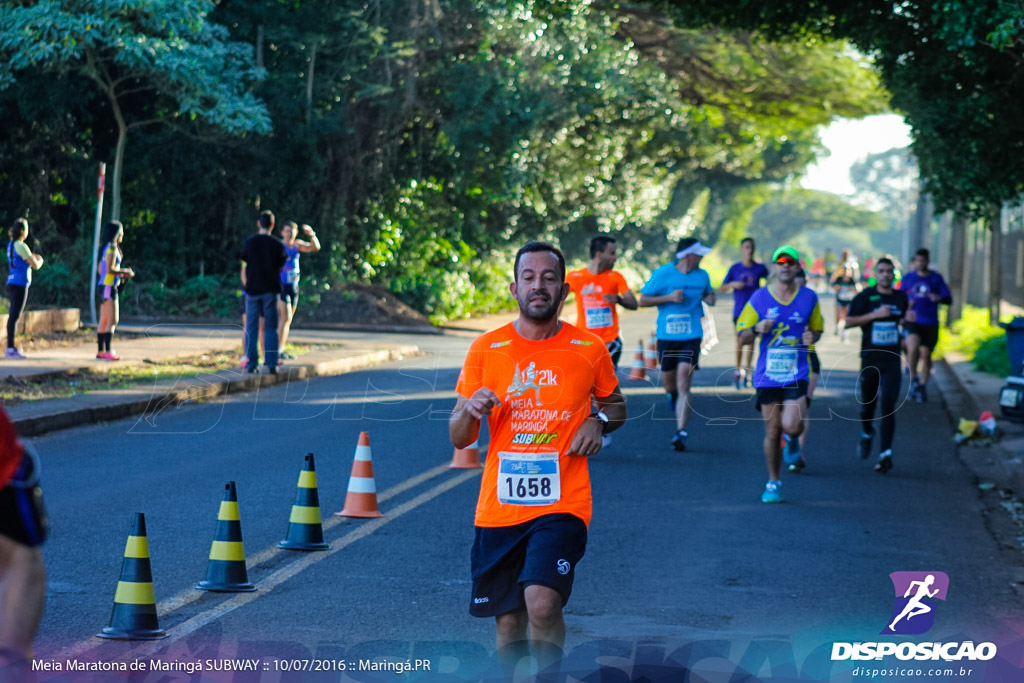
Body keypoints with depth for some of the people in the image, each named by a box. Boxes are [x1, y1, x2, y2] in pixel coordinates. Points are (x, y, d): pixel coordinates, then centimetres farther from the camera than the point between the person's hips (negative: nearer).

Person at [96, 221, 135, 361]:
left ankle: (100, 351, 11)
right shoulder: (112, 248, -13)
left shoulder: (106, 248, 16)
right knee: (113, 320, -12)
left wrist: (120, 275, 15)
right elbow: (110, 269, -22)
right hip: (108, 287, -10)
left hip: (104, 287, 10)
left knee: (104, 320, 10)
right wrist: (125, 272, -11)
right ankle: (108, 352, -16)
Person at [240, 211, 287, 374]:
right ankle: (272, 364, 0)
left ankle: (252, 364, 2)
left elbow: (244, 270, 3)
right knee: (270, 328, 4)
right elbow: (281, 267, 5)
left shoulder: (249, 243, 0)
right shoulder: (278, 244, -3)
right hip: (271, 290, -1)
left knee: (251, 328, 5)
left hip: (252, 289, 1)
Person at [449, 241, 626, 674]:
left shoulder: (589, 350, 1)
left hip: (563, 504, -2)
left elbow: (616, 405, 18)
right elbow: (458, 439, 7)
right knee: (507, 622, 9)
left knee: (542, 601, -23)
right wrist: (470, 410, -15)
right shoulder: (486, 349, 3)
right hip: (499, 507, 2)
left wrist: (599, 421, -5)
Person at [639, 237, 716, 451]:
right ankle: (672, 395, 50)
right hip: (666, 336, 0)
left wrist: (709, 298, -2)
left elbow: (707, 294, 23)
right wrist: (669, 297, -15)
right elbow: (643, 300, -2)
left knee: (683, 385, -12)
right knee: (668, 382, 12)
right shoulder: (662, 274, -6)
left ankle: (681, 432, -14)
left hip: (691, 337, 0)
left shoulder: (702, 275, 4)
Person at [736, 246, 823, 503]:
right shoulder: (759, 298, 1)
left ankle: (793, 440, 19)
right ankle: (773, 483, 21)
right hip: (768, 373, 1)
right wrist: (757, 328, -15)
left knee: (791, 425, -19)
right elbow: (742, 333, 6)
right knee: (772, 431, 4)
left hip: (797, 373, -1)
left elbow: (817, 329, 16)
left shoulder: (809, 298, 3)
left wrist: (812, 336, -8)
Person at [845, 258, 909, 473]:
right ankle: (866, 435, 43)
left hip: (892, 359, 1)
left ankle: (886, 454, -9)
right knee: (867, 405, 10)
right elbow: (849, 321, -9)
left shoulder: (901, 297, 9)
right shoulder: (866, 296, -2)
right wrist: (875, 314, -16)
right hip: (870, 358, -1)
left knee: (888, 407, -10)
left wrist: (907, 320, 8)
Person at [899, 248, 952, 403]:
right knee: (913, 348, -25)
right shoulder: (907, 278, 5)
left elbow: (949, 299, 2)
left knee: (926, 355, 6)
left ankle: (922, 386, 23)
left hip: (930, 323, 1)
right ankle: (913, 378, -4)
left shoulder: (936, 278, 3)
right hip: (912, 321, -1)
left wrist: (939, 298, -19)